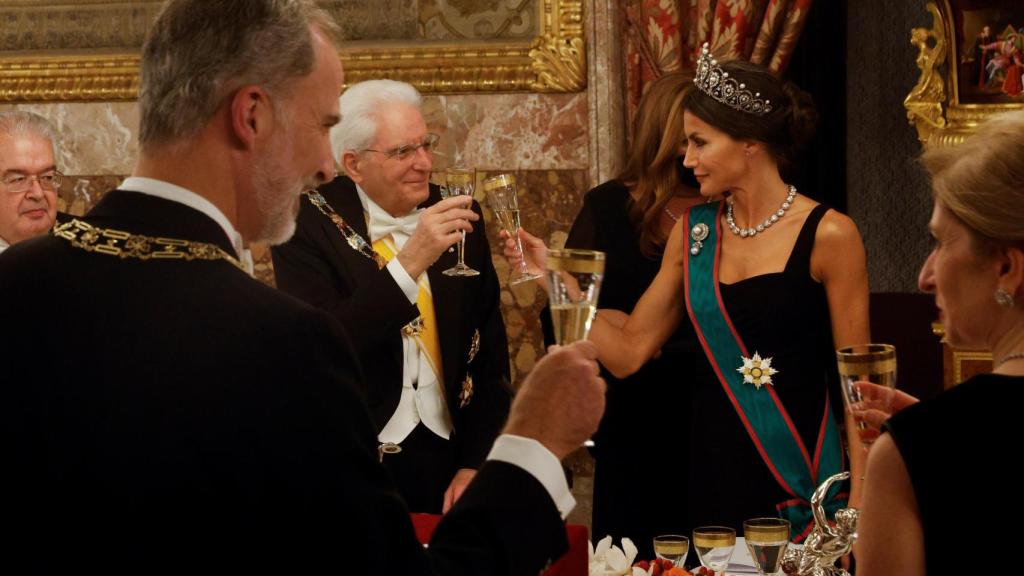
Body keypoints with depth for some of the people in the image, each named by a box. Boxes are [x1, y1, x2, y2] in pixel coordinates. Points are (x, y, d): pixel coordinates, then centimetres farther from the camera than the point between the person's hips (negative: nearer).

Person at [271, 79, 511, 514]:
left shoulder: (459, 218, 2)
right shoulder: (310, 223, -11)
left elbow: (489, 351, 6)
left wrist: (475, 464, -2)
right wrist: (409, 262, -30)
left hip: (450, 456, 4)